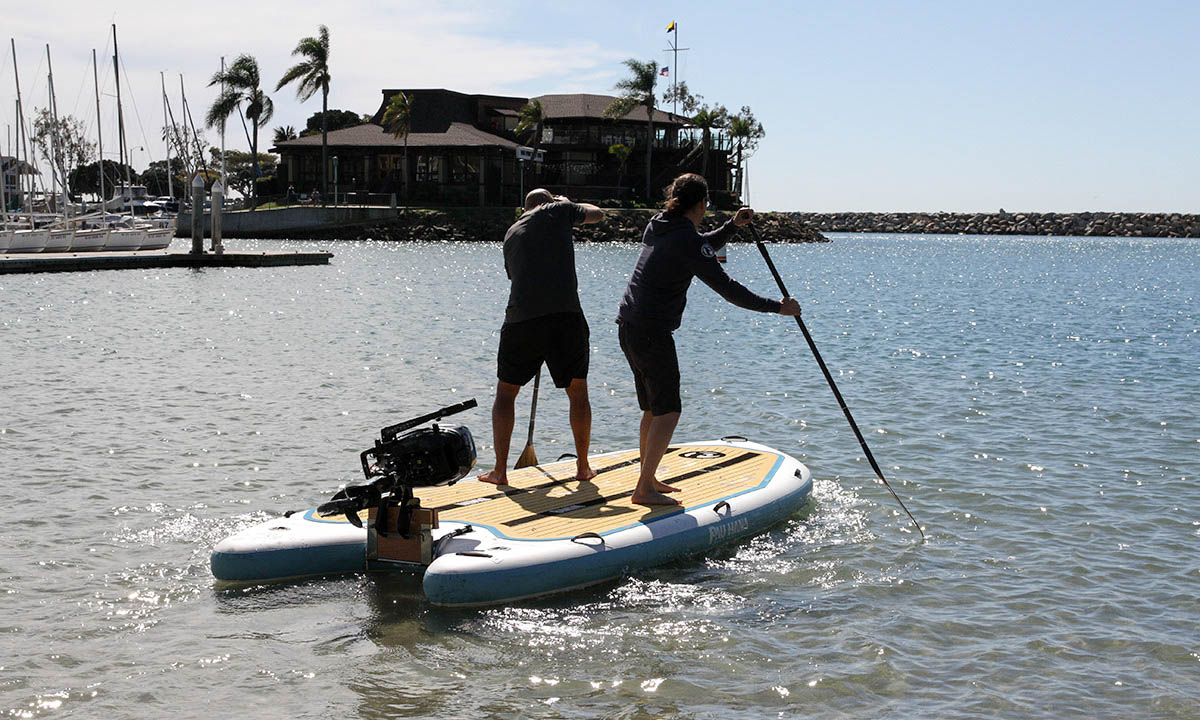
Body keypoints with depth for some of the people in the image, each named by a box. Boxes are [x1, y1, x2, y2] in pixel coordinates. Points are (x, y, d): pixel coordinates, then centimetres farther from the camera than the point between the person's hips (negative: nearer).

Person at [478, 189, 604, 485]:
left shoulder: (512, 233, 21)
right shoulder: (557, 211, 11)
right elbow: (597, 214, 24)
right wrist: (568, 204, 41)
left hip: (521, 317, 2)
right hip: (566, 316, -2)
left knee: (505, 392, 15)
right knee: (577, 392, 15)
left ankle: (500, 469, 10)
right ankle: (583, 466, 17)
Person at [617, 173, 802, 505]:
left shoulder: (658, 224, 13)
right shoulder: (686, 238, -15)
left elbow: (702, 247, 30)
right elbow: (725, 287, -16)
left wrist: (733, 225, 16)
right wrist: (776, 306, -10)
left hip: (628, 327, 10)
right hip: (652, 332, -10)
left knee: (653, 409, 17)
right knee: (667, 412, -6)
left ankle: (648, 480, 23)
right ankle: (643, 489, -7)